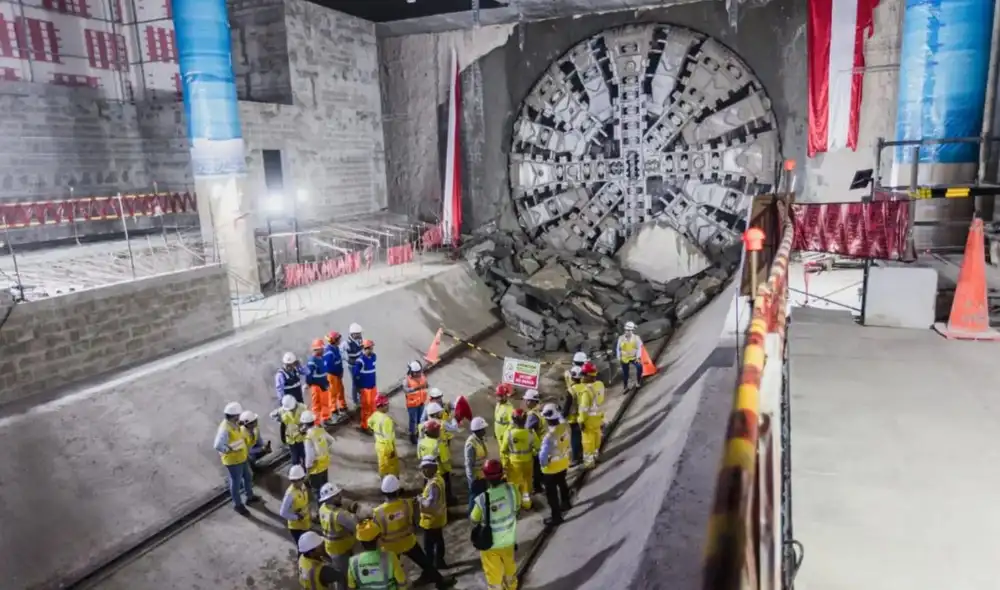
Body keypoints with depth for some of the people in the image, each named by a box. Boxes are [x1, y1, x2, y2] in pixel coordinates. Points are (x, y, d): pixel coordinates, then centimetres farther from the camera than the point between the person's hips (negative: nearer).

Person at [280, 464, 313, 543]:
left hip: (305, 523, 7)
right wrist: (297, 517, -22)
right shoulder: (290, 494, -30)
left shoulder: (302, 486, -7)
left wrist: (309, 515, 9)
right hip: (296, 526, -7)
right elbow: (283, 513, -27)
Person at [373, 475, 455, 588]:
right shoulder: (407, 504, -22)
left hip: (390, 547, -1)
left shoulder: (378, 512, -26)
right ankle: (441, 582, 34)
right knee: (425, 562, 20)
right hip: (408, 542, 1)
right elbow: (415, 518, -5)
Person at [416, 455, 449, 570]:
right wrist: (423, 497, 3)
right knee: (438, 541, 23)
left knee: (428, 545, 5)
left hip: (431, 519, -10)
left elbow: (430, 503, -33)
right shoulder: (437, 478, 1)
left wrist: (420, 499, -17)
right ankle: (439, 561, 37)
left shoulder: (433, 484, -31)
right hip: (438, 517, 10)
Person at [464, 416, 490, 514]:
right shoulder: (471, 444, -30)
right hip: (475, 475, -8)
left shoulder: (482, 438, -3)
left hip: (482, 473, 8)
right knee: (475, 495, 11)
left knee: (482, 494, 24)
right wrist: (472, 478, -21)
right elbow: (469, 463, -25)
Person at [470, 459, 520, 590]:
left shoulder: (482, 499, -30)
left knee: (493, 573, 18)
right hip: (508, 540, 4)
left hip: (490, 543, -4)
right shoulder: (511, 489, -21)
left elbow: (474, 520, -12)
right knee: (509, 567, 30)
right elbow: (516, 507, -3)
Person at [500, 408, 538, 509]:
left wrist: (504, 463, 1)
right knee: (527, 482, 22)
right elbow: (538, 447, -6)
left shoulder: (509, 433, -22)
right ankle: (526, 503, 36)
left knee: (513, 483, 20)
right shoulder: (530, 433, -22)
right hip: (527, 462, 1)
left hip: (513, 462, -1)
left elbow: (503, 450, -12)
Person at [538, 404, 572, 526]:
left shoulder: (549, 436, -37)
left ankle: (556, 516, 25)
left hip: (552, 469, -7)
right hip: (564, 464, 7)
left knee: (551, 493, 13)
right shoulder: (565, 426, -19)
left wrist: (543, 464, -9)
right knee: (562, 484, 32)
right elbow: (561, 418, 7)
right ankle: (565, 503, 55)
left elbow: (543, 456, -29)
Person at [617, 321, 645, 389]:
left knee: (639, 367, -26)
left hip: (633, 357, -1)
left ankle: (638, 383, -9)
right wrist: (619, 358, 2)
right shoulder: (621, 338, -5)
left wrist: (638, 357, -18)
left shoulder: (636, 337, -9)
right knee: (625, 373, 7)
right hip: (624, 358, 1)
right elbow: (618, 348, 4)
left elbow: (639, 348, -8)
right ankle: (625, 387, 26)